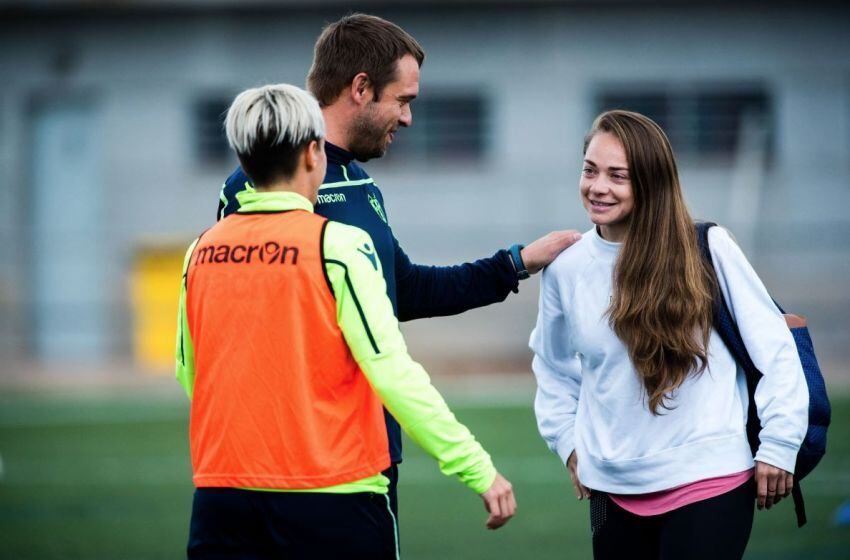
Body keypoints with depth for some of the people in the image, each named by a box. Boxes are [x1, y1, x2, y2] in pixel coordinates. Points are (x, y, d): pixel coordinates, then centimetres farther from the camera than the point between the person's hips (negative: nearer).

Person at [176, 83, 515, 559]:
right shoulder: (339, 246, -10)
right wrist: (479, 469, -13)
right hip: (329, 500, -4)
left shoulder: (202, 252, 5)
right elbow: (392, 371, -16)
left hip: (221, 500, 4)